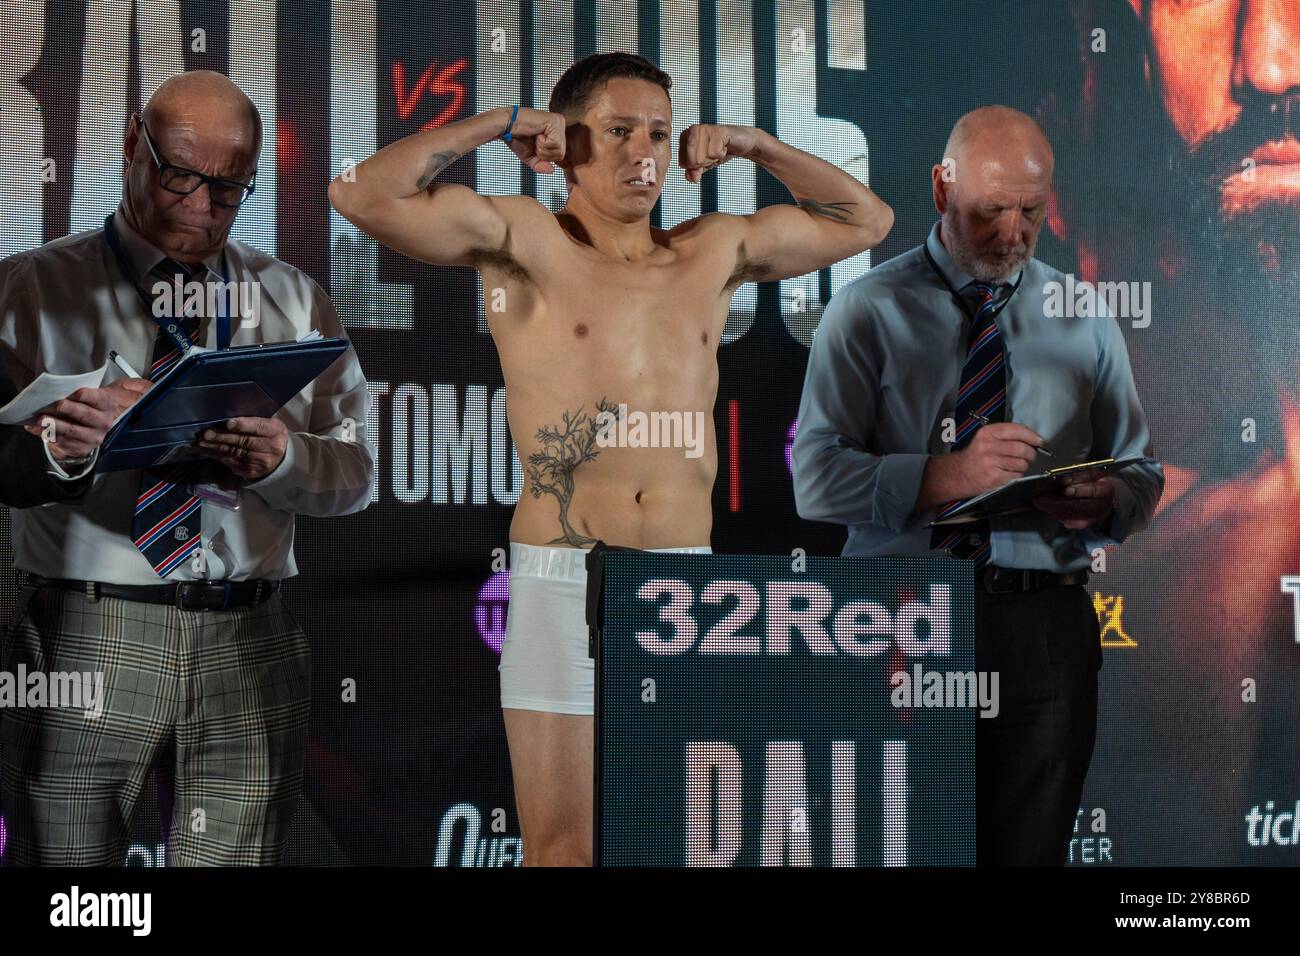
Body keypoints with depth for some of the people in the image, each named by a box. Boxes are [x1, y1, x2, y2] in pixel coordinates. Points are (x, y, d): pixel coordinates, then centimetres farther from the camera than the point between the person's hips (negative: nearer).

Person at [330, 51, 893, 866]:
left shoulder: (714, 253, 15)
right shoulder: (522, 240, 2)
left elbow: (866, 220, 26)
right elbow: (363, 195, -10)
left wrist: (754, 146, 17)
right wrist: (496, 124, -2)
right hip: (563, 579, -4)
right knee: (562, 848, -3)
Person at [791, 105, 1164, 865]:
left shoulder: (1085, 322, 13)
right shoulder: (868, 311, 3)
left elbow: (1142, 476, 14)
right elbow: (817, 476, -6)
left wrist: (1103, 503, -11)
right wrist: (945, 476, -22)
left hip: (1044, 627, 2)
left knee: (1031, 851, 2)